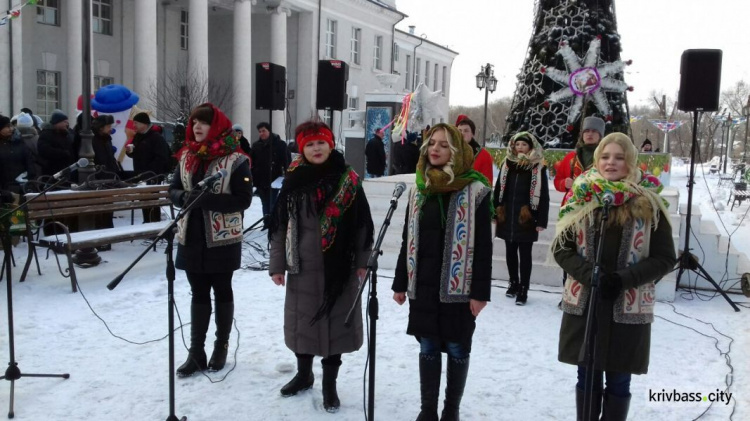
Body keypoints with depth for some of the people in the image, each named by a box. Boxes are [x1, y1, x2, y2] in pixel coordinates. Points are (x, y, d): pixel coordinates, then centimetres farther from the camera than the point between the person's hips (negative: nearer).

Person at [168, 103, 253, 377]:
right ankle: (196, 353, 17)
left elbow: (244, 199, -14)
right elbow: (173, 190, 9)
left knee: (222, 292, 11)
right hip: (191, 237, 5)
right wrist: (185, 197, -14)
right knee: (198, 294, 10)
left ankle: (221, 347, 25)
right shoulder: (186, 156, 6)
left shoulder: (235, 160, -11)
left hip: (222, 239, -4)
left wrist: (208, 200, -24)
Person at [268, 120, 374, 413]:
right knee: (303, 320, 14)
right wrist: (277, 264, 2)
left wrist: (363, 262, -1)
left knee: (335, 322, 6)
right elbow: (280, 225, 3)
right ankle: (304, 374, 37)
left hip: (339, 266, -1)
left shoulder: (348, 180, -3)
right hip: (302, 266, 2)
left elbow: (362, 224, 1)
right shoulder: (293, 181, 0)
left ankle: (329, 384, 23)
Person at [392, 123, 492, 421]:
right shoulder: (419, 190, 8)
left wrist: (480, 291, -13)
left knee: (456, 348, 9)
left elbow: (483, 246, -10)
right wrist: (400, 282, 11)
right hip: (423, 284, 5)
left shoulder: (475, 191, -9)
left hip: (458, 286, -4)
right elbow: (408, 240, 12)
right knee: (428, 348, 12)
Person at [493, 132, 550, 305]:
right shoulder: (506, 164, 8)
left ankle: (523, 289, 9)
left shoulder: (538, 167, -5)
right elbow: (498, 190, 11)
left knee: (524, 254, 1)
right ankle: (513, 283, 29)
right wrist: (495, 212, 7)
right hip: (507, 217, 4)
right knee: (510, 252, 14)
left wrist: (541, 220, -11)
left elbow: (543, 196, -7)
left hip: (527, 219, -4)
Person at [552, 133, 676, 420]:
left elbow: (665, 259, -2)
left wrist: (623, 279, -16)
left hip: (629, 308, -1)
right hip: (583, 304, 2)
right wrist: (588, 273, -14)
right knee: (587, 377, 12)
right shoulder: (582, 197, 3)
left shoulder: (649, 204, -3)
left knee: (618, 382, 9)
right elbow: (560, 248, 4)